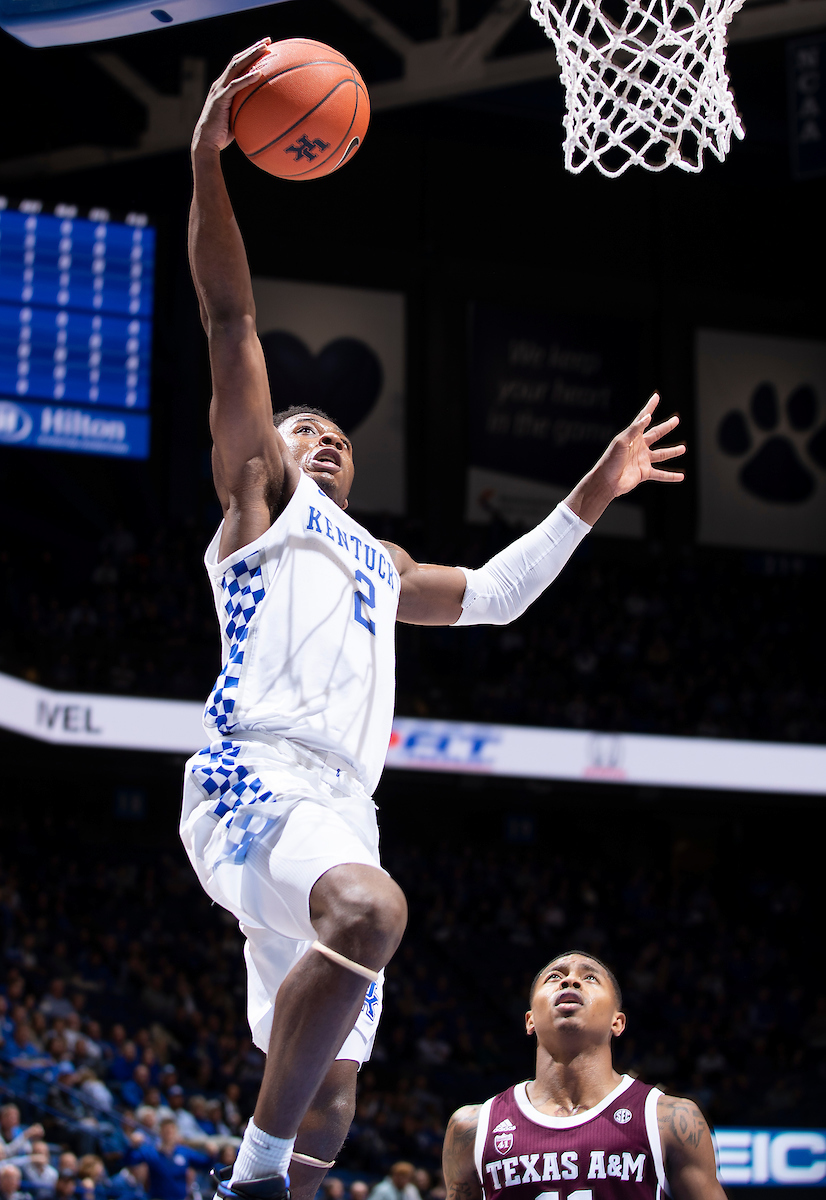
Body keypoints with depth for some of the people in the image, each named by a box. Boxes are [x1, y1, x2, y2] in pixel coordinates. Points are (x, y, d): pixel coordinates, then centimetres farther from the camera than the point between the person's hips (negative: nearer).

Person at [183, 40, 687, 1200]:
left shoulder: (380, 564, 33)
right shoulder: (260, 494, 14)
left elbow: (494, 592, 45)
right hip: (255, 777, -8)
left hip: (341, 808, 8)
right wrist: (208, 160, -6)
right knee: (371, 909, -38)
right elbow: (229, 319, 3)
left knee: (330, 1103, 2)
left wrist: (594, 494, 40)